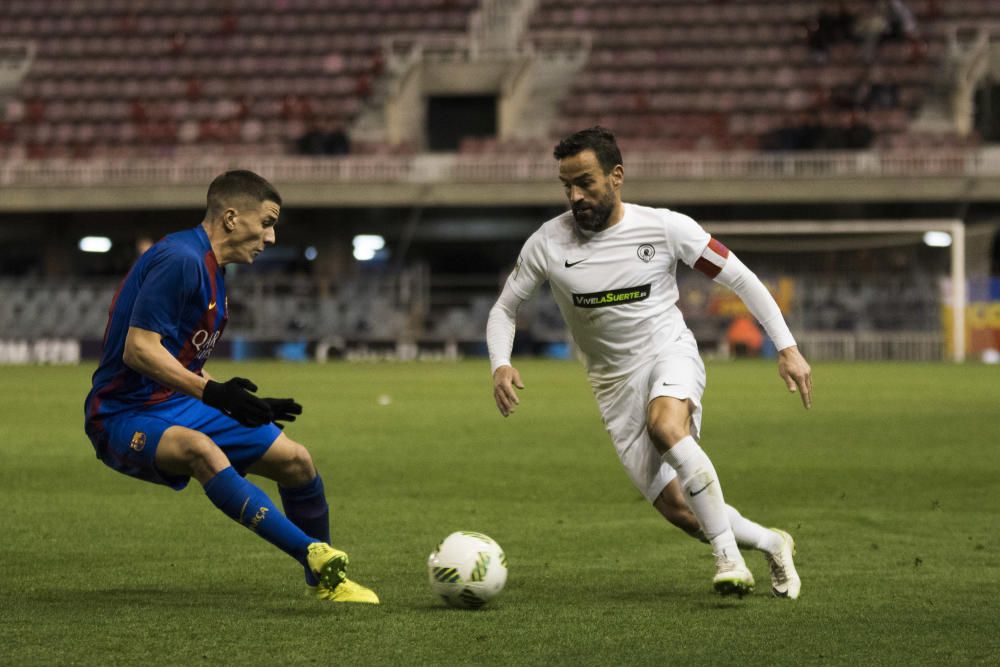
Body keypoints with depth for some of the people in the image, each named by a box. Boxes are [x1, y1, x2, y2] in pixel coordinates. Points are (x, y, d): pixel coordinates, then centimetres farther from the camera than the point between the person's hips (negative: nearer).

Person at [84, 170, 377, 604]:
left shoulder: (212, 273, 13)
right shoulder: (179, 260, -18)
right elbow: (139, 349, -26)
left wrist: (248, 405, 17)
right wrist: (212, 392, -33)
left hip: (179, 407, 10)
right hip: (126, 415, -10)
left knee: (294, 458, 4)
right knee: (199, 449, -39)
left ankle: (325, 580, 23)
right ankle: (315, 555, -48)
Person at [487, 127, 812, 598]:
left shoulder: (665, 227, -11)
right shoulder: (547, 244, -7)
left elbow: (740, 279, -3)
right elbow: (505, 309, 5)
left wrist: (787, 348, -9)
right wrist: (500, 365, -15)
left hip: (670, 353, -3)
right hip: (614, 381, 3)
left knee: (665, 426, -38)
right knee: (678, 510, -6)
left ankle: (728, 555, -30)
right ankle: (772, 545, 21)